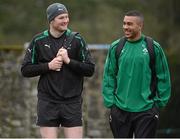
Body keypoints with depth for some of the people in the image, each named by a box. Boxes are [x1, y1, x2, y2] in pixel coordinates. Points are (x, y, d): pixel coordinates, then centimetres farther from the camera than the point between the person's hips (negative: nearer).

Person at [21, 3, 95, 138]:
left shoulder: (77, 39, 0)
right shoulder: (38, 41, 2)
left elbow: (90, 69, -1)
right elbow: (25, 70, 3)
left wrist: (69, 61, -14)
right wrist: (48, 66, -10)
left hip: (72, 102, 0)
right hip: (48, 103, 0)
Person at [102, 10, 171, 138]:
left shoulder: (154, 48, -2)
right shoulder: (116, 47, 3)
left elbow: (163, 77, 2)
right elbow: (109, 76, 5)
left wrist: (161, 102, -1)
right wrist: (109, 101, -2)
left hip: (146, 110, -2)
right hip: (120, 108, 2)